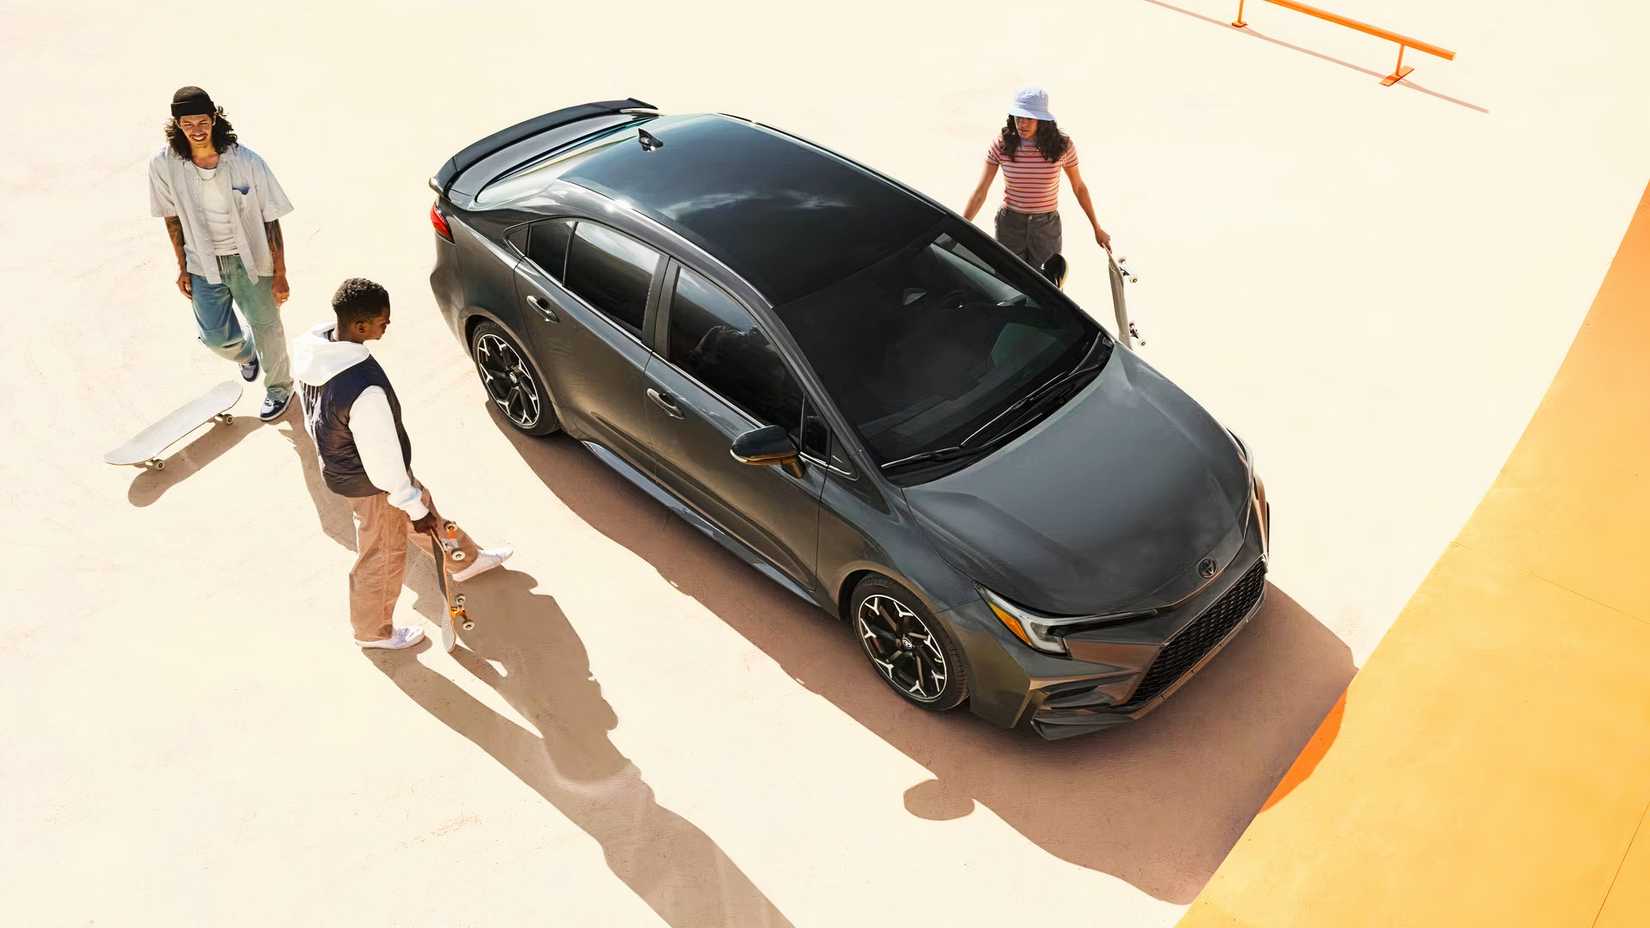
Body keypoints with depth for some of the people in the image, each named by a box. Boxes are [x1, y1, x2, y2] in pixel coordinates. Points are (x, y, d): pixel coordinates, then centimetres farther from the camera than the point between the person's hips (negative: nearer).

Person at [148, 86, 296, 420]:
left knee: (266, 326, 14)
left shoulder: (246, 161, -21)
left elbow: (271, 220, -14)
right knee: (215, 336, 11)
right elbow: (172, 218, 1)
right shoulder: (164, 166, -14)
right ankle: (247, 353, 49)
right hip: (203, 263, 2)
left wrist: (280, 274, -11)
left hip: (250, 259, -2)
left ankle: (279, 387, 41)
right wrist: (183, 267, 7)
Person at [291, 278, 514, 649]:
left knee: (420, 507, 30)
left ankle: (464, 560, 56)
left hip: (338, 462, 8)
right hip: (370, 483, -8)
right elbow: (383, 460, -29)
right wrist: (415, 507, -12)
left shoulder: (311, 345, -16)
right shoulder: (365, 390, -42)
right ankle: (373, 631, 44)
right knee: (381, 559, 18)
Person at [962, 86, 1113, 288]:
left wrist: (1097, 228, 10)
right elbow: (980, 191, -8)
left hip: (1047, 226, 0)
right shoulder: (1001, 144, -10)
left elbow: (1079, 187, 4)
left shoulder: (1062, 145, -9)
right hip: (1009, 225, 0)